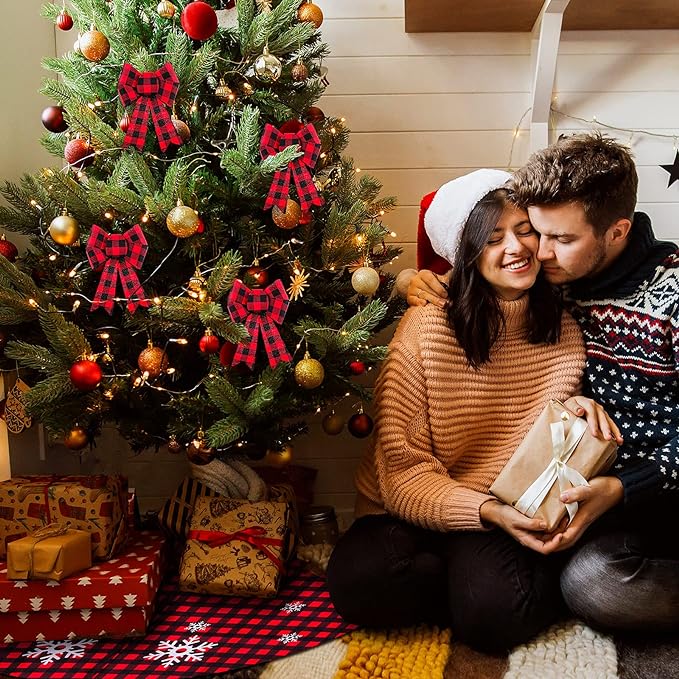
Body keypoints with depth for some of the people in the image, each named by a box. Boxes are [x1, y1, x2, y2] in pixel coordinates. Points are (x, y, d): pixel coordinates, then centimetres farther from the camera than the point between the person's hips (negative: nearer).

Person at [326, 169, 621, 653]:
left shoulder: (565, 334, 0)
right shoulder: (426, 327, -12)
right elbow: (402, 468, -11)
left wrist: (576, 407, -11)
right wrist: (486, 511, -25)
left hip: (510, 521, 1)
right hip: (416, 512, 0)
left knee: (496, 614, -30)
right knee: (358, 581, -30)